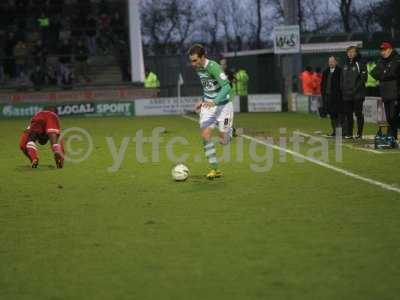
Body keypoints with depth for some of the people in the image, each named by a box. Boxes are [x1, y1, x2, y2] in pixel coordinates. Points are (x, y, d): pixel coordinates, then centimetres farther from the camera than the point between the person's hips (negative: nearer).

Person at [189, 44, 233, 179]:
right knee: (205, 135, -11)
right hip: (208, 105, 6)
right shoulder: (199, 68, 4)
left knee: (223, 141, -3)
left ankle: (229, 131, 36)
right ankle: (215, 169, -4)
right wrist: (202, 100, 15)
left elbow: (226, 87, -28)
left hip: (223, 105, -6)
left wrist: (215, 102, -38)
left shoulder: (213, 67, -21)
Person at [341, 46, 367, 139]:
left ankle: (359, 133, 4)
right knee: (347, 114, 6)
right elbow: (342, 79, 21)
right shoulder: (346, 64, 16)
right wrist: (342, 89, 9)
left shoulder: (360, 64, -3)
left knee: (358, 114, -2)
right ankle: (348, 133, 11)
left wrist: (355, 88, -14)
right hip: (346, 94, 6)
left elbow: (363, 78, -9)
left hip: (357, 94, -6)